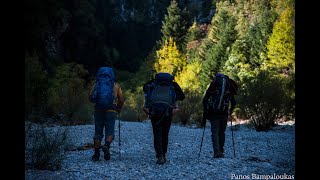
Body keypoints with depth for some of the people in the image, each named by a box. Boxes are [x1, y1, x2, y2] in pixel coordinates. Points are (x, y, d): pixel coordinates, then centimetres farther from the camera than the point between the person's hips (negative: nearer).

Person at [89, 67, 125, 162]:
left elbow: (91, 98, 4)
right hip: (111, 111, -1)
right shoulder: (115, 85, 7)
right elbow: (121, 99, 5)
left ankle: (96, 154, 8)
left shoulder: (97, 84, 8)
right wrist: (119, 109, 21)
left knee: (98, 133, 10)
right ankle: (106, 146, -20)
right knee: (109, 132, 7)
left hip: (98, 110, 1)